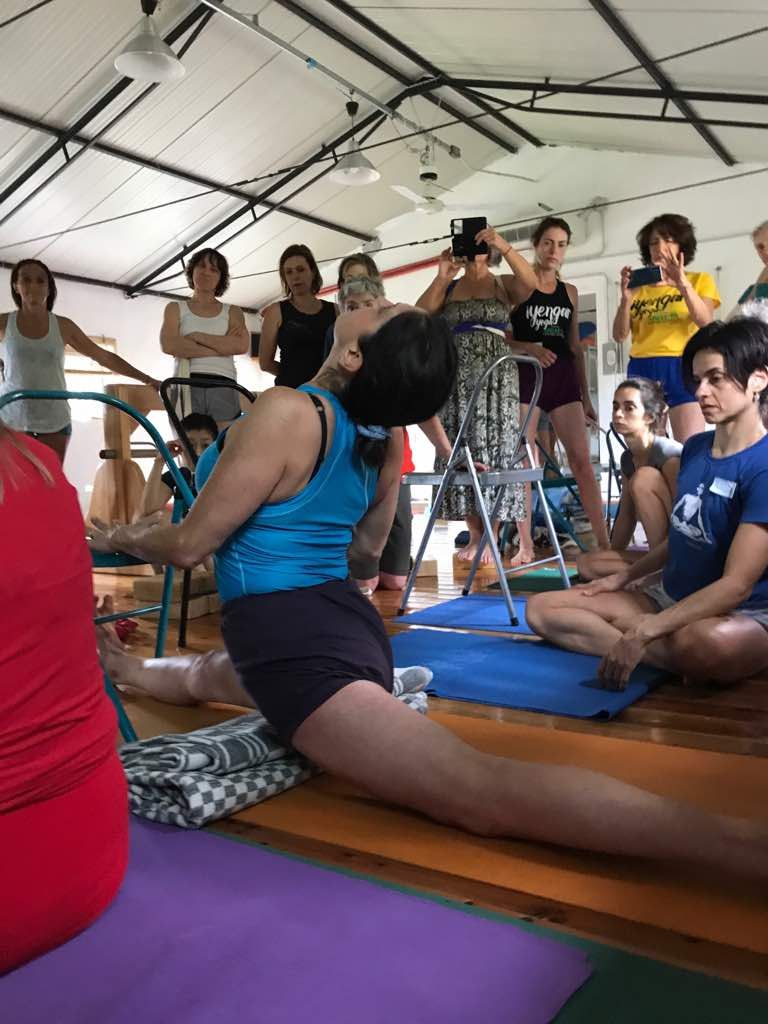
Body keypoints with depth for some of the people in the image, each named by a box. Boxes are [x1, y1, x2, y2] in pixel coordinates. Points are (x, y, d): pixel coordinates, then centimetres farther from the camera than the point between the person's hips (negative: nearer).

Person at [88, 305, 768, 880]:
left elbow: (191, 545, -12)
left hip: (295, 643, -10)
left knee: (482, 792, -18)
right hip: (344, 620, 10)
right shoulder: (386, 437, 5)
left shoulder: (287, 411, -19)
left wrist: (121, 537, 11)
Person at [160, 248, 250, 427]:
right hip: (187, 386, 0)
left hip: (223, 387, 0)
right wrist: (221, 347, -2)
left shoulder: (232, 312, 20)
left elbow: (242, 345, -1)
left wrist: (197, 336, -2)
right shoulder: (175, 308, 19)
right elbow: (168, 345, -1)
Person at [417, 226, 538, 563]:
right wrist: (441, 278, -7)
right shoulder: (448, 288, 16)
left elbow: (530, 283, -12)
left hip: (495, 372, -2)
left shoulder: (503, 284, 9)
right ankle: (474, 533, 5)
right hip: (456, 374, 3)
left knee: (493, 450, -6)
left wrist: (504, 245, -21)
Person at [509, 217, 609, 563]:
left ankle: (603, 541, -2)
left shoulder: (570, 292, 15)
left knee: (582, 459, -3)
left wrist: (586, 397, 14)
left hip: (563, 377, 4)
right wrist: (529, 348, -20)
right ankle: (525, 545, 4)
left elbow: (575, 346, 17)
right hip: (525, 375, -3)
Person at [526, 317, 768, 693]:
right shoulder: (694, 448, 5)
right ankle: (680, 655, -14)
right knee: (541, 610, -3)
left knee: (706, 643, -46)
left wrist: (643, 633, -30)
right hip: (670, 598, 9)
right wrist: (625, 576, 21)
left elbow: (736, 585, -24)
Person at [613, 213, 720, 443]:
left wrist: (683, 285, -20)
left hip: (682, 369, -2)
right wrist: (626, 298, -9)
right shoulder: (638, 286, 14)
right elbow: (619, 335, 6)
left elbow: (706, 322, -8)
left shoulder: (700, 280, 11)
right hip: (641, 370, 2)